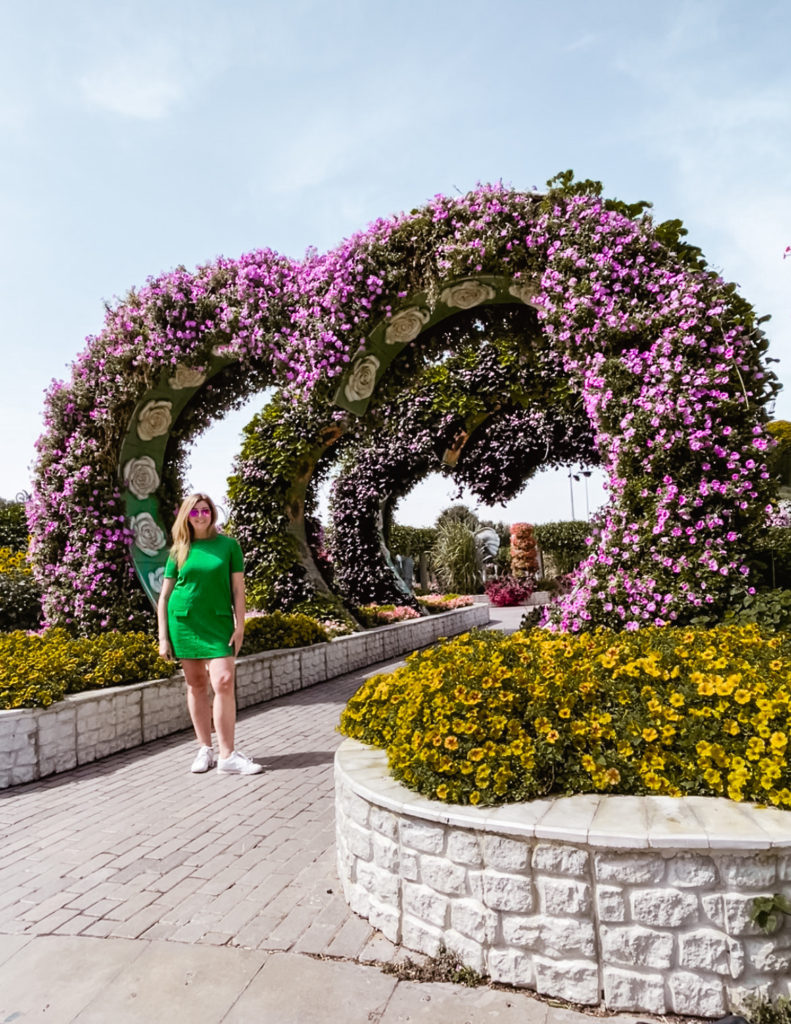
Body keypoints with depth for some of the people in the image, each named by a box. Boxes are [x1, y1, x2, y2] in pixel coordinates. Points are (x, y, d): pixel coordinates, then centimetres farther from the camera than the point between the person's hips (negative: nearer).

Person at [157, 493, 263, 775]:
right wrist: (163, 638, 3)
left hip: (219, 622, -1)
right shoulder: (179, 551, 6)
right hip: (183, 622, 2)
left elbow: (238, 589, 3)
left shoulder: (228, 545, 3)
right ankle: (205, 749, 19)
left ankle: (227, 757, -6)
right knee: (196, 685, 7)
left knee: (223, 683, -13)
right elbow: (164, 596, 8)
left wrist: (240, 626, -4)